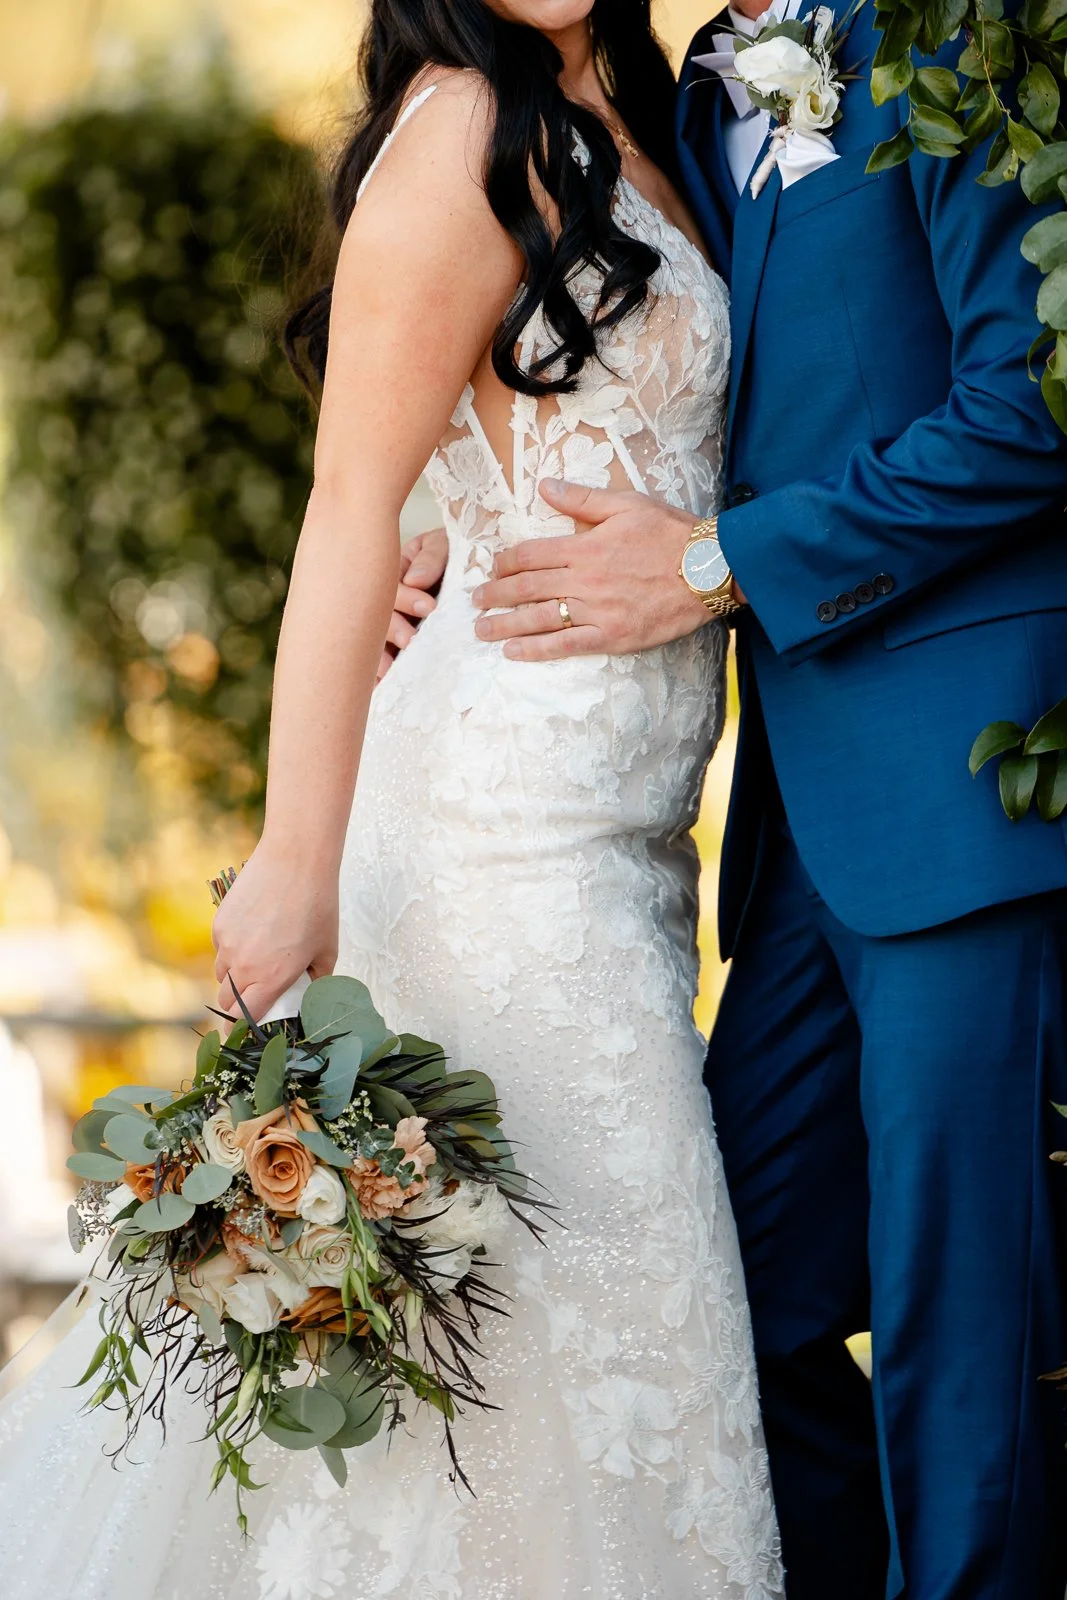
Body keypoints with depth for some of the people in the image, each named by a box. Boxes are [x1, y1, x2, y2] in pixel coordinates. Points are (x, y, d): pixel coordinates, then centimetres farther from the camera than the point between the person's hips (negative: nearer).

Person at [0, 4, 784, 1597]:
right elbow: (352, 509, -17)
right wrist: (298, 858, -20)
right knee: (566, 1303, -3)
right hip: (518, 826, -8)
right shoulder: (466, 134, -13)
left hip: (615, 826, 8)